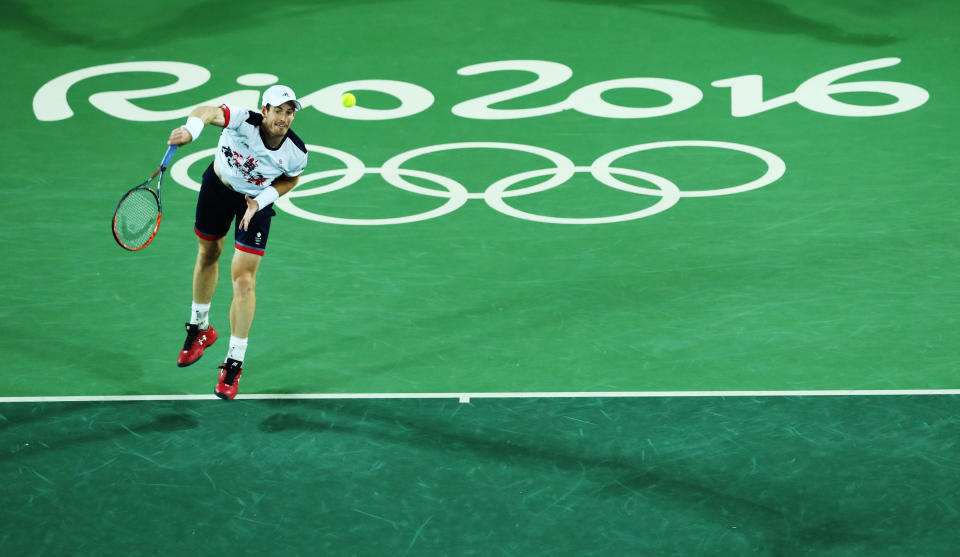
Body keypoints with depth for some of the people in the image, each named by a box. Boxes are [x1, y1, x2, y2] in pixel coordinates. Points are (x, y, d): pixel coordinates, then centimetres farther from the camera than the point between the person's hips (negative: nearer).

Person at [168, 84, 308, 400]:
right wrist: (192, 129, -76)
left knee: (244, 281, -8)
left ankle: (234, 364, 4)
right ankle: (200, 329, 47)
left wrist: (261, 200, -18)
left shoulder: (296, 153, -26)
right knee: (208, 255, 21)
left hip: (256, 199, -1)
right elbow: (207, 112, -53)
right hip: (219, 185, 1)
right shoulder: (244, 122, -35)